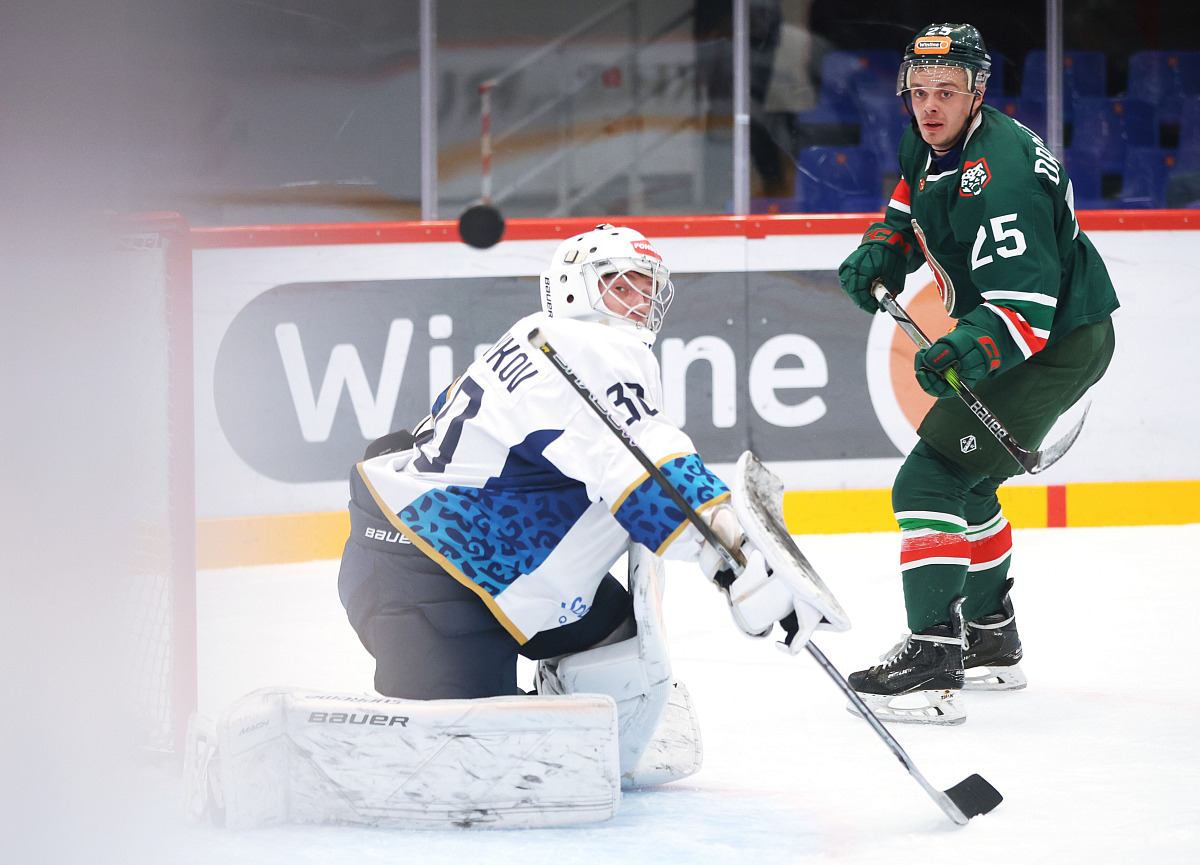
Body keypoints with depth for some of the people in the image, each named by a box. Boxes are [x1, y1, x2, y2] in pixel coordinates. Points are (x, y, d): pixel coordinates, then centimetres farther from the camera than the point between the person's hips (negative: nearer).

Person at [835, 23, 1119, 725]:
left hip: (1060, 344, -10)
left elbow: (1027, 304, -34)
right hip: (997, 336, 10)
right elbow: (912, 208, 25)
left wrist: (967, 350, -48)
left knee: (933, 479, -19)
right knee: (965, 482, 24)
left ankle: (933, 658, -27)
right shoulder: (929, 142, 2)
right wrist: (881, 252, 7)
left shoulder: (999, 174, -28)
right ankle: (992, 639, 41)